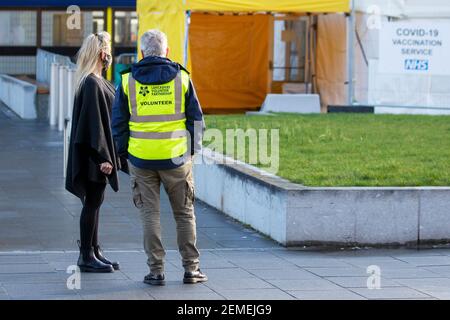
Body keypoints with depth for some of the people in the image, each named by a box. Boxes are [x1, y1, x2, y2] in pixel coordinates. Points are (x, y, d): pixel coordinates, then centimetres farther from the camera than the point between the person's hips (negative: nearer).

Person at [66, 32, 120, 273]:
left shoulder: (96, 81, 14)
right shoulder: (92, 84, -17)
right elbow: (95, 121, -21)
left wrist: (108, 155, 21)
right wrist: (103, 157, -23)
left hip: (96, 153, 10)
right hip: (94, 154, -10)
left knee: (94, 202, 13)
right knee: (92, 202, -4)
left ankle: (93, 252, 20)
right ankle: (87, 257, 2)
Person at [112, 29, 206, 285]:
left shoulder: (128, 81, 0)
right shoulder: (181, 78, 0)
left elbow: (118, 121, 4)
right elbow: (196, 118, 3)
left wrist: (124, 152, 13)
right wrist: (192, 150, 13)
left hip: (141, 159, 0)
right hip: (176, 158, 0)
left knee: (150, 214, 7)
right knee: (184, 213, 11)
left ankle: (156, 270, 5)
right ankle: (191, 268, 12)